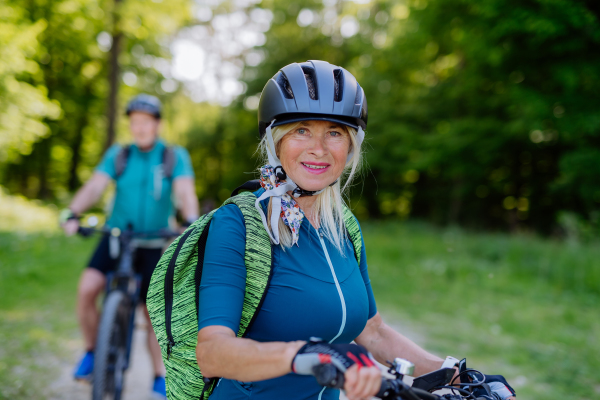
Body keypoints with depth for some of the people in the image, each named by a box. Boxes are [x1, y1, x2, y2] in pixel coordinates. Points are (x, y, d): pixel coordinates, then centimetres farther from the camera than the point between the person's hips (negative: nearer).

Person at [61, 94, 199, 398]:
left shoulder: (175, 156, -3)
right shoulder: (118, 155, 1)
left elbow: (185, 192, -17)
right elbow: (94, 186, -10)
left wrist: (191, 223, -36)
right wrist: (73, 215, -28)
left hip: (152, 243, -1)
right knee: (87, 289, -20)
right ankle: (91, 350, 6)